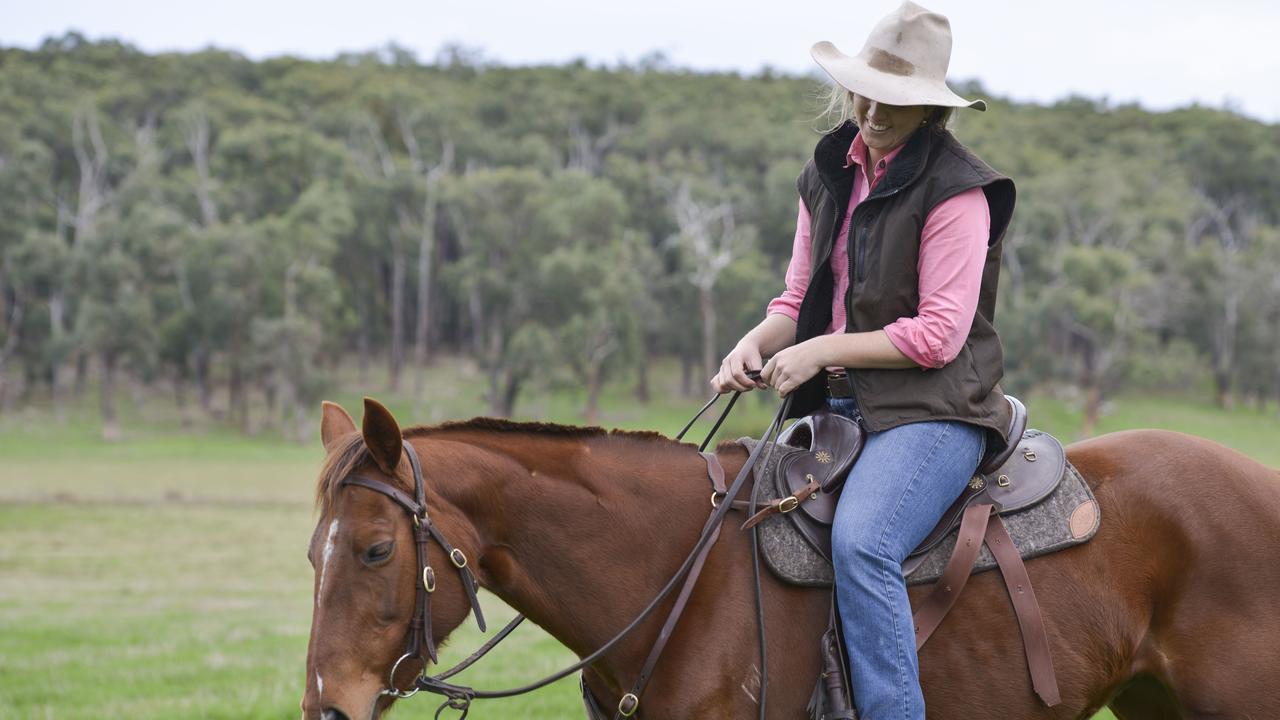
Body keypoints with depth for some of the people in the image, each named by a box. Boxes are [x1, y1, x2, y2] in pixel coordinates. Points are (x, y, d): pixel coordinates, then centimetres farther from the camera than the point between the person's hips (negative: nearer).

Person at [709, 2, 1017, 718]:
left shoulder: (955, 189, -10)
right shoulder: (829, 175, 12)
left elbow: (938, 335, -15)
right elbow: (800, 300, 17)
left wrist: (821, 351, -16)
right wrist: (756, 344, -5)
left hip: (928, 412, -8)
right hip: (834, 407, 8)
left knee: (860, 543, -33)